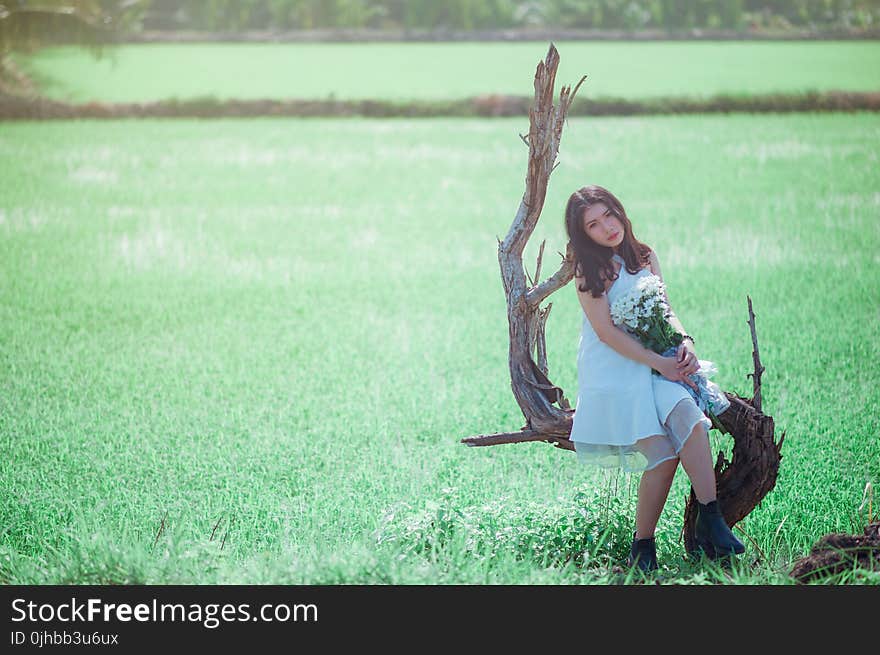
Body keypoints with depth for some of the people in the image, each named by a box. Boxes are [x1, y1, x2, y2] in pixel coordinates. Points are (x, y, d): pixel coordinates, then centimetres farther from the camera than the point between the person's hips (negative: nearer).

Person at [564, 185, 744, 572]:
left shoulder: (644, 257, 14)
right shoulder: (589, 271, -2)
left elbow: (665, 311, 14)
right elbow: (606, 331, -9)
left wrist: (684, 342, -8)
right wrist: (660, 363, -15)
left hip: (656, 363, 4)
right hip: (613, 371, -4)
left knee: (688, 417, -27)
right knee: (662, 455, -20)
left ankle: (710, 525, -31)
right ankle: (642, 548, -8)